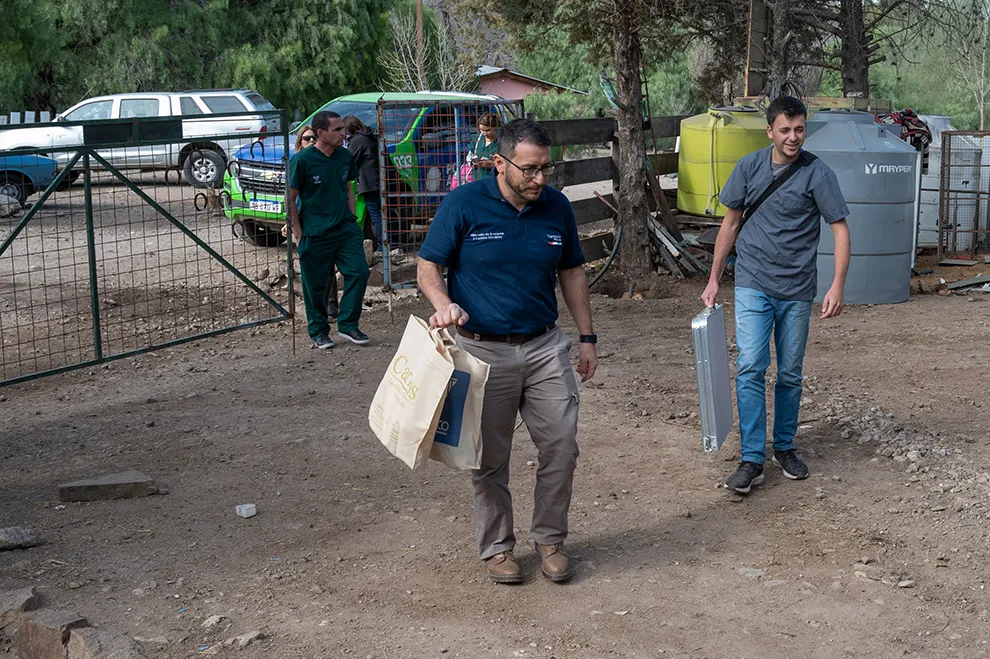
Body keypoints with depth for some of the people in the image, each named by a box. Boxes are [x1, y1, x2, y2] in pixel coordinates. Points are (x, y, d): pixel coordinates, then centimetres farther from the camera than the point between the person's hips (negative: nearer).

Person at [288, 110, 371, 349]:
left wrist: (352, 221, 11)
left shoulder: (345, 156, 4)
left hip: (345, 229, 5)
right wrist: (299, 235, -8)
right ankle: (318, 331, 23)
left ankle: (348, 325, 11)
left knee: (359, 272, -4)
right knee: (315, 285, 5)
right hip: (315, 235, -5)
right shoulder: (302, 160, -12)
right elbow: (290, 199, -7)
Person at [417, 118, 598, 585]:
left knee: (562, 446, 3)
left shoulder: (557, 206, 2)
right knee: (490, 459, 7)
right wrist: (444, 304, -26)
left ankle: (550, 538, 23)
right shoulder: (464, 205, -10)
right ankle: (496, 547, 25)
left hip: (544, 346, 3)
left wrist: (587, 338, 12)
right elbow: (427, 268, -5)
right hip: (483, 350, -3)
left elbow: (572, 273, 13)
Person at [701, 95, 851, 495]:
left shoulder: (817, 174, -6)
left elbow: (840, 229, -7)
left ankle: (785, 447, 28)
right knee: (751, 368, -10)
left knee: (790, 374, 10)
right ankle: (752, 459, -7)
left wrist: (837, 287, -19)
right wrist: (714, 279, 10)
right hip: (753, 284, 0)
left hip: (797, 289, 0)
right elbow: (732, 222, 11)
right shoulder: (749, 167, 2)